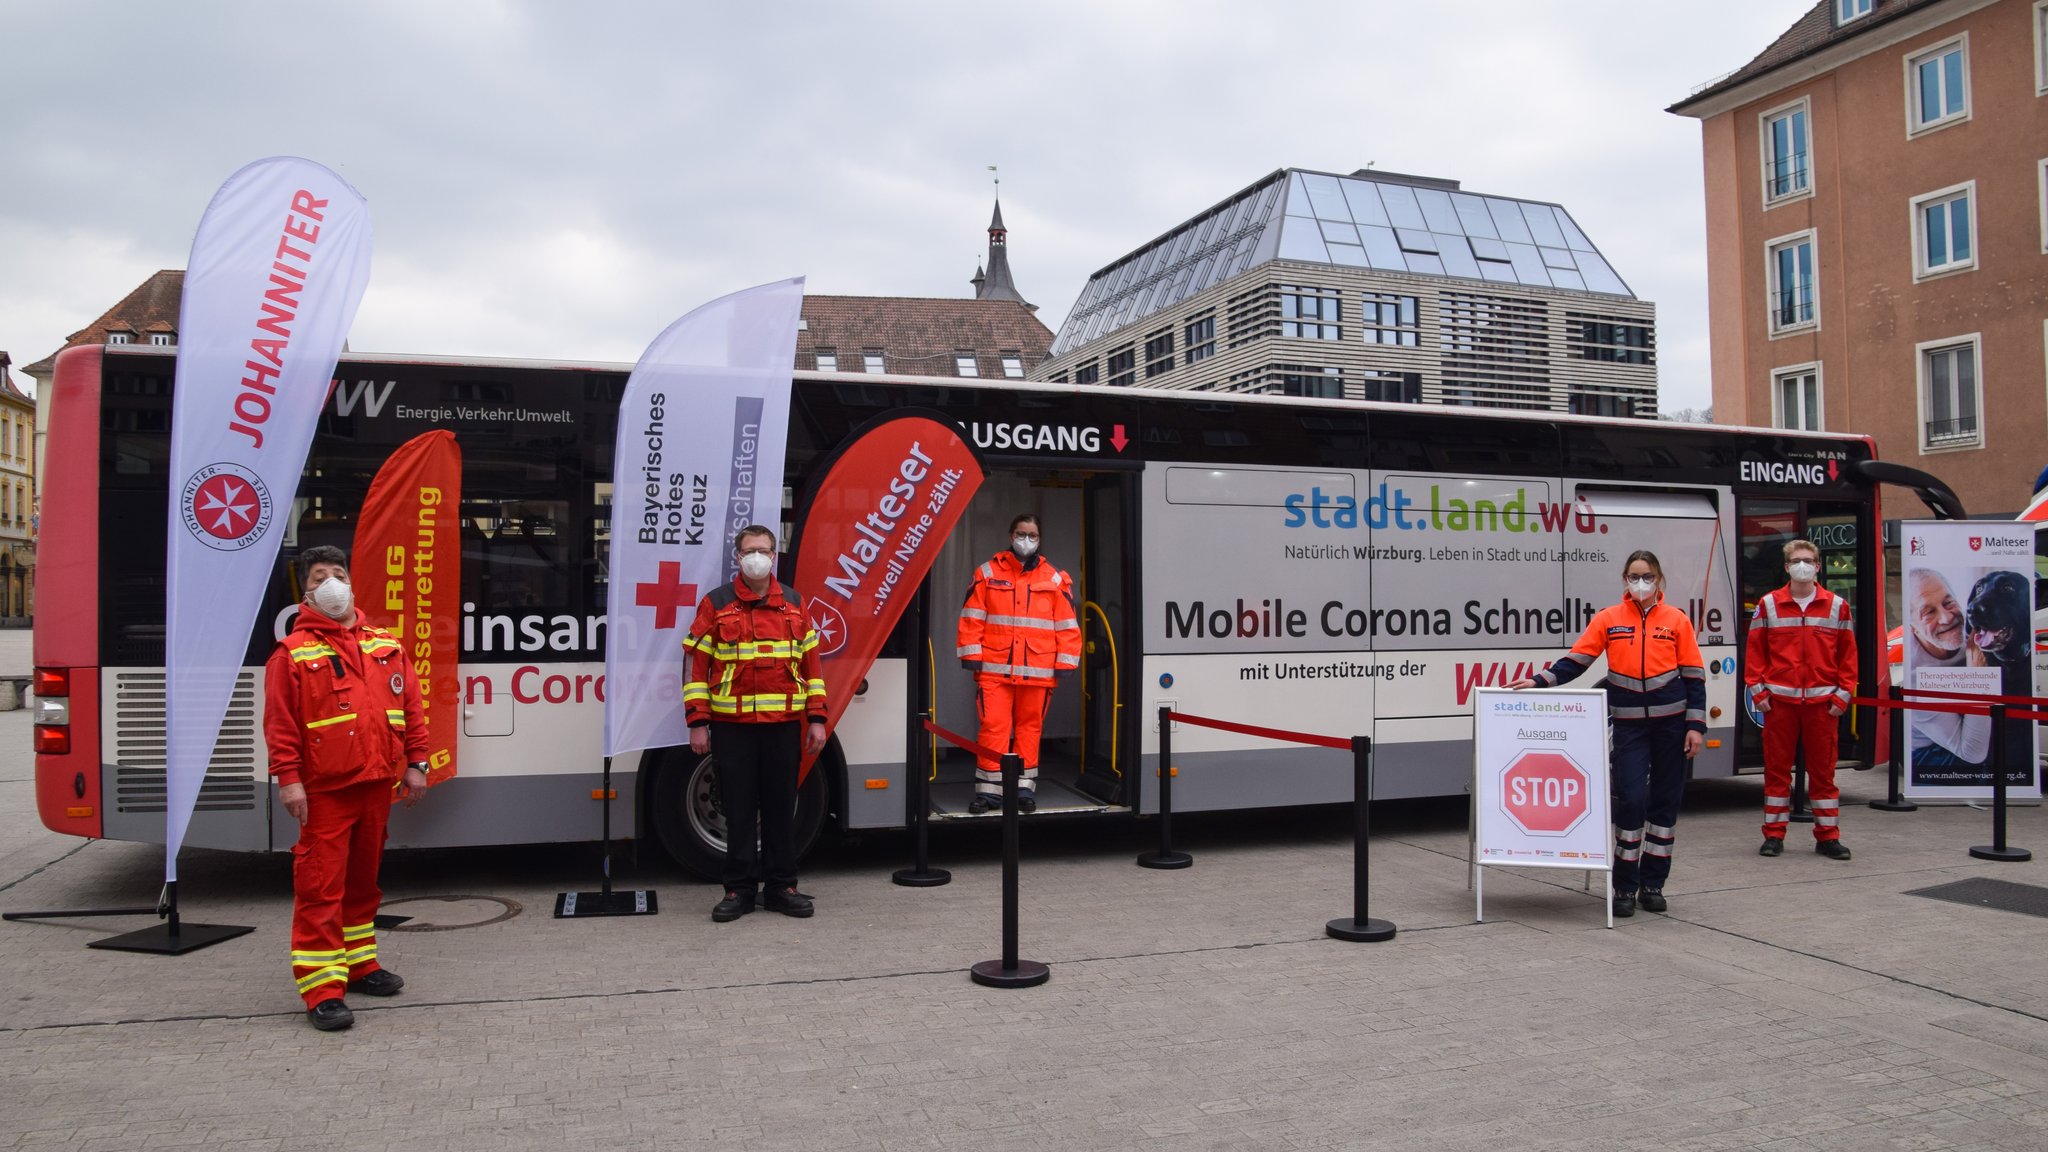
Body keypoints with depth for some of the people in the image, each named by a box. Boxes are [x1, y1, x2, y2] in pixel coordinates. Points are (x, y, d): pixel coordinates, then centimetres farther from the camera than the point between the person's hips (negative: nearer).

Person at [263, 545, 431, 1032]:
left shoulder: (385, 646, 11)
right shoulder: (293, 653, -2)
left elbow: (410, 707, 11)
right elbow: (280, 723, -7)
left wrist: (415, 763, 7)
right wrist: (288, 778, -14)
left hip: (377, 783, 5)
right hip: (324, 789, -5)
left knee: (363, 878, 16)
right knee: (321, 885, -5)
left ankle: (360, 964, 29)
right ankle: (322, 988, -1)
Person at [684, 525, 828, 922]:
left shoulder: (794, 603, 10)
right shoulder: (716, 605, 3)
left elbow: (811, 664, 11)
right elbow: (696, 666, 1)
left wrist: (817, 719, 5)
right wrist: (698, 722, -5)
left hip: (784, 724, 2)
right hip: (732, 725, -2)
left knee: (781, 806, 6)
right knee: (739, 808, 3)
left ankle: (781, 886, 16)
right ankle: (740, 889, 13)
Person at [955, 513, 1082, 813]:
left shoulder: (1055, 579, 8)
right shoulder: (988, 573, 6)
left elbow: (1067, 625, 8)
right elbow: (972, 617, 4)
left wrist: (1064, 663, 2)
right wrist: (971, 656, -2)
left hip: (1038, 672, 1)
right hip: (994, 669, -1)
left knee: (1030, 727, 7)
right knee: (993, 726, -4)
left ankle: (1024, 788, 16)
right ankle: (988, 789, 3)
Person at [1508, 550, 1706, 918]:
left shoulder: (1677, 620, 2)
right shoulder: (1608, 619, 2)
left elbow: (1694, 676, 3)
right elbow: (1576, 660, 1)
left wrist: (1696, 726, -2)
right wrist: (1539, 681, -12)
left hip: (1671, 722, 1)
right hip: (1629, 723, -1)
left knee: (1665, 800, 6)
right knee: (1631, 798, -9)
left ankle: (1653, 884, 19)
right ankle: (1625, 887, 3)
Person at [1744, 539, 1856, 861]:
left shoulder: (1836, 605, 7)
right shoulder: (1768, 604, 5)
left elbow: (1848, 653, 9)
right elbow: (1754, 650, 6)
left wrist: (1844, 694, 1)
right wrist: (1757, 690, -1)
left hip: (1822, 701, 1)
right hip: (1779, 700, 0)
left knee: (1823, 768, 5)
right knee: (1776, 767, 3)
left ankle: (1827, 836, 14)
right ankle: (1774, 834, 11)